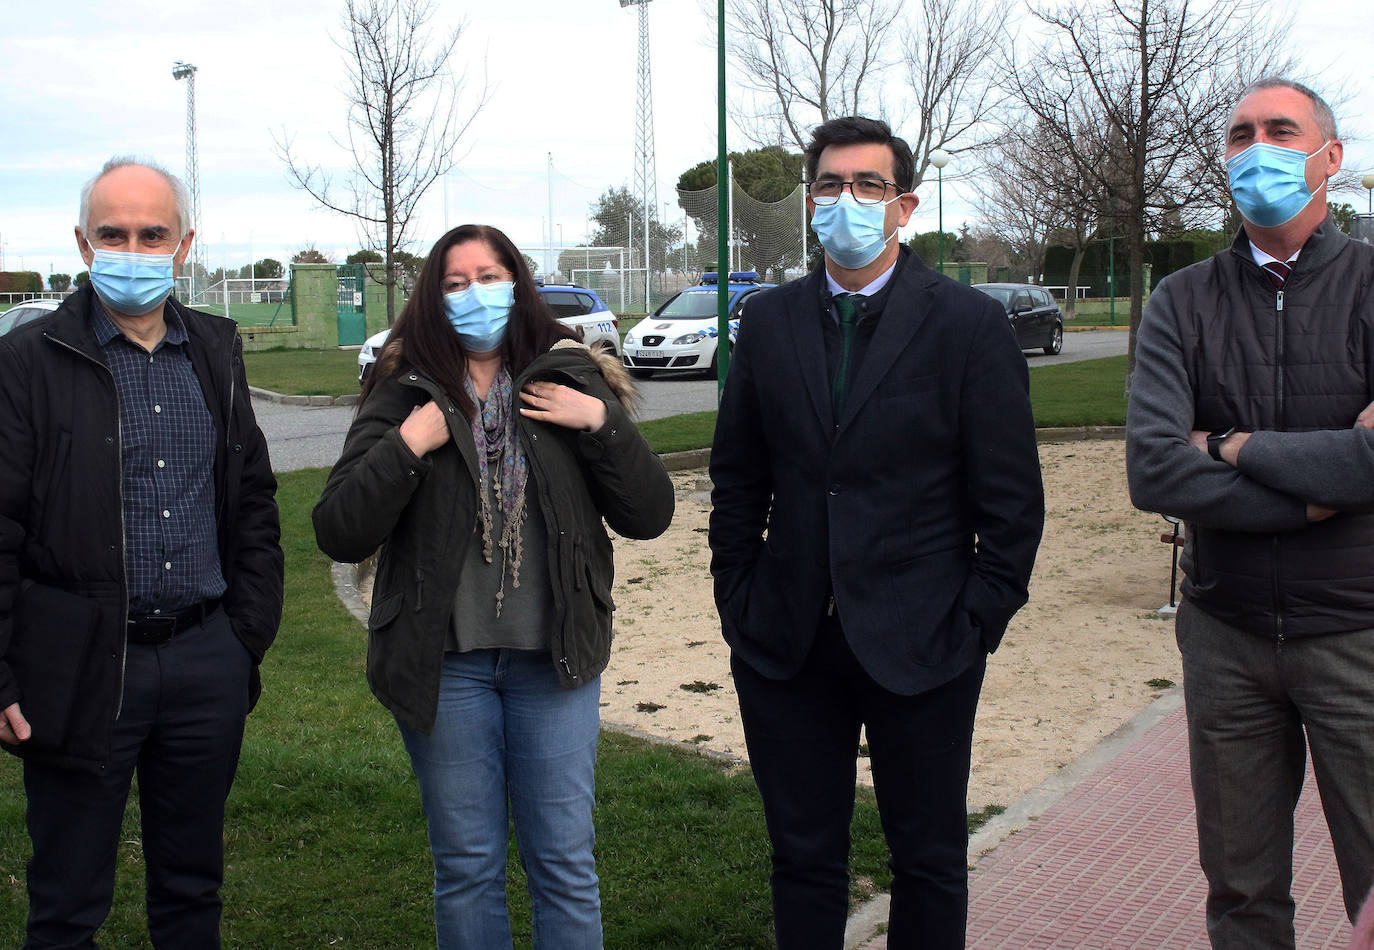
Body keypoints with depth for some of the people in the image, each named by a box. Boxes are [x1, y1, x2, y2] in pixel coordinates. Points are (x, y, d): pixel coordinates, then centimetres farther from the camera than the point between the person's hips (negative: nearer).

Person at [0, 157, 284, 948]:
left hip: (207, 665, 4)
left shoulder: (217, 351, 9)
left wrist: (251, 633, 8)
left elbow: (255, 504, 14)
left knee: (193, 886, 17)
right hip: (81, 667, -4)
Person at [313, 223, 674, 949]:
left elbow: (649, 516, -1)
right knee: (467, 867, 11)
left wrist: (602, 423, -12)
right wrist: (406, 448, -17)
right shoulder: (405, 397, 1)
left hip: (553, 658, 0)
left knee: (565, 863, 7)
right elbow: (338, 534, -6)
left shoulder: (570, 384, 3)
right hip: (444, 664, 0)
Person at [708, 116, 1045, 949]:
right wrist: (737, 600, 5)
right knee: (803, 858, 13)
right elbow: (737, 481, 11)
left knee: (930, 863, 12)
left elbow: (1013, 499, -5)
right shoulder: (770, 322, 6)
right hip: (787, 646, 3)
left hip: (921, 648, -2)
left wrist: (976, 623, -8)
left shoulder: (970, 325, -5)